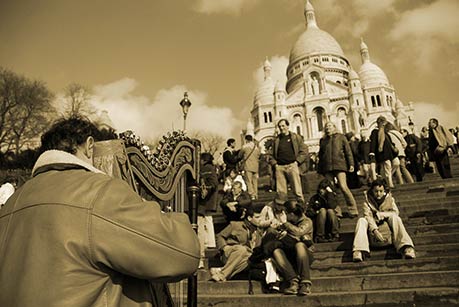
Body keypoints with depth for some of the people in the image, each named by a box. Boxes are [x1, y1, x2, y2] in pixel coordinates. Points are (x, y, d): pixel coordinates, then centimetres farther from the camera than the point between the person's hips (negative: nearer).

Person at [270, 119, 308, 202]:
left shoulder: (295, 137, 8)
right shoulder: (277, 139, 17)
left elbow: (304, 151, 5)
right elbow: (273, 154, 23)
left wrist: (297, 161, -5)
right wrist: (274, 163, 7)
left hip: (292, 165, -3)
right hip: (279, 167, 3)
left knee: (297, 190, -6)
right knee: (280, 191, 2)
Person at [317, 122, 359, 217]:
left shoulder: (341, 137, 10)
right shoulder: (323, 140, 18)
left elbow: (348, 151, 6)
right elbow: (320, 155, 22)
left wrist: (351, 164, -3)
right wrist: (319, 169, 19)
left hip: (339, 166, -3)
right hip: (327, 168, 4)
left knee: (343, 187, -14)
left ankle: (352, 210, -4)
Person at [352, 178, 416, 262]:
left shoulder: (389, 198, 10)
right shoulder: (368, 201, 3)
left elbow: (395, 212, -5)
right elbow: (368, 216, -12)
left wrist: (380, 214, -19)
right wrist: (375, 230, -28)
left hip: (388, 233, 1)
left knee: (395, 218, -25)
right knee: (361, 221, -27)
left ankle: (407, 247, -40)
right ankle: (358, 251, -43)